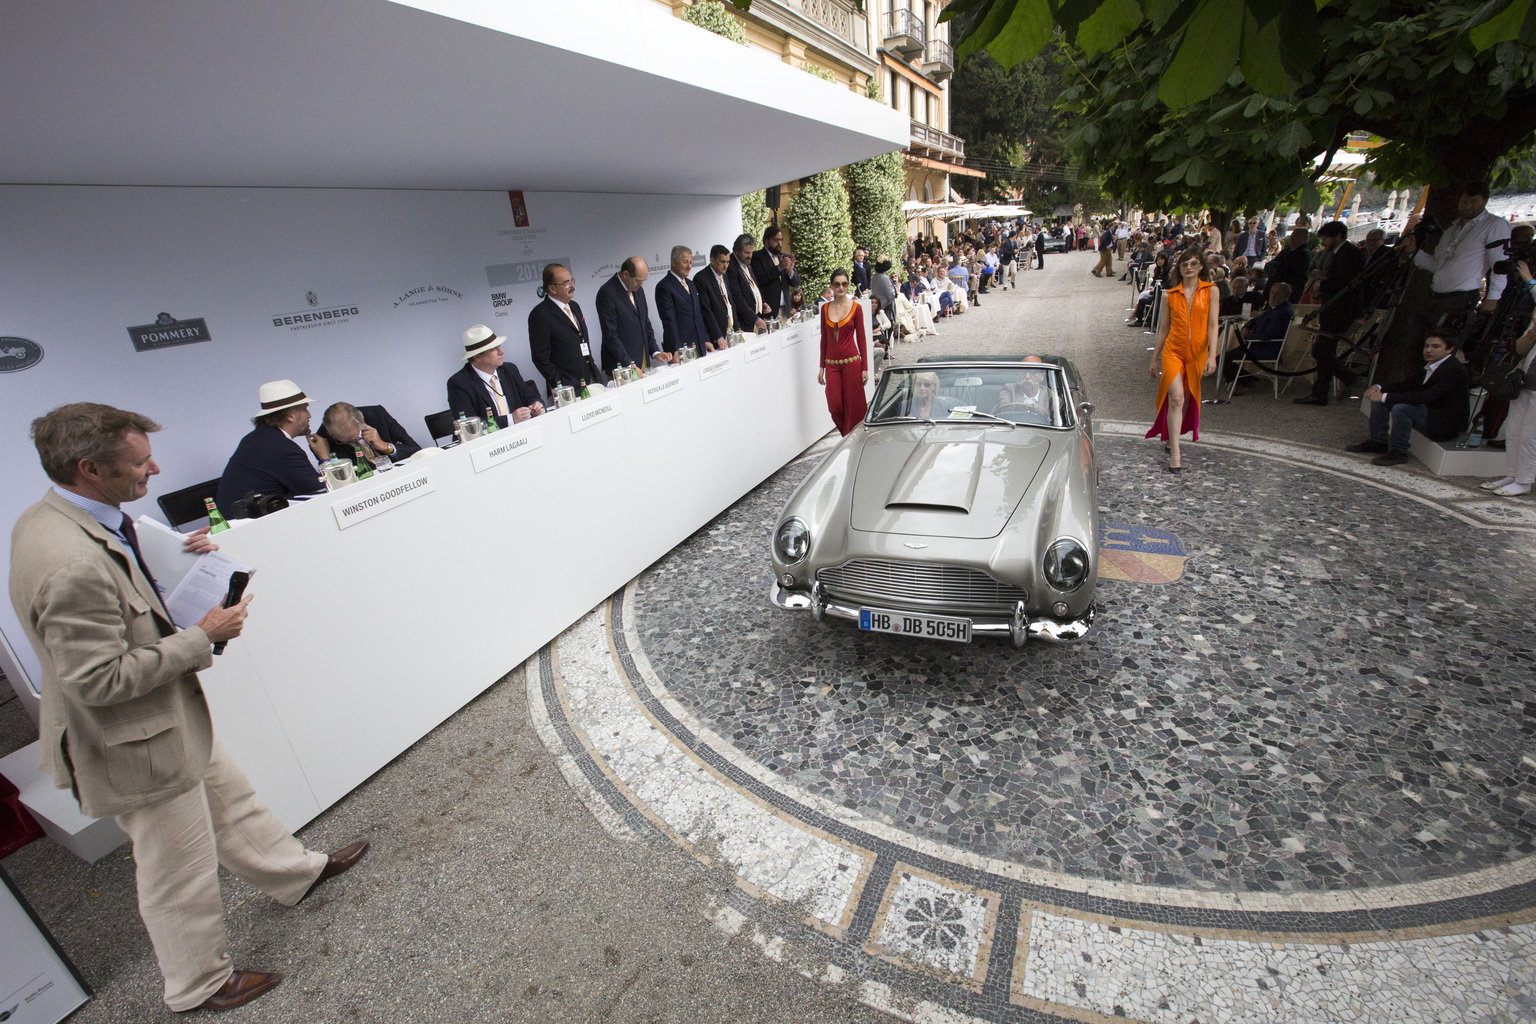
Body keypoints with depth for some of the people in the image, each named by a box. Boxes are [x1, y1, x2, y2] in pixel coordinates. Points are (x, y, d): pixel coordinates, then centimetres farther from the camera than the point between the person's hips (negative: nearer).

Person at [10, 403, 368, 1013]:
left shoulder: (50, 519, -3)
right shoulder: (72, 564, -35)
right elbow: (99, 681, -30)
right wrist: (203, 637, -23)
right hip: (137, 745, -9)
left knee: (229, 803, 27)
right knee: (180, 875, 13)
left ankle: (297, 873, 49)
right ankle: (199, 985, 37)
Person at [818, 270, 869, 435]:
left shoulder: (855, 307, -1)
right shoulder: (825, 308, 7)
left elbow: (861, 339, 0)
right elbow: (824, 339, 11)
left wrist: (865, 367, -4)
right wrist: (822, 367, 10)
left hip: (851, 362, -2)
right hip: (832, 364, 3)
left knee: (853, 405, 0)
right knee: (835, 406, -1)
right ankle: (846, 439, 22)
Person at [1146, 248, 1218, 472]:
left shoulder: (1210, 291, 4)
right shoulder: (1169, 295, 5)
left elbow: (1212, 325, -2)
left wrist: (1212, 355, -13)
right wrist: (1154, 359, 12)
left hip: (1197, 353, 2)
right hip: (1172, 351, -1)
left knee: (1186, 400, 10)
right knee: (1176, 397, -16)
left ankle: (1170, 439, 31)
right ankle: (1175, 452, -16)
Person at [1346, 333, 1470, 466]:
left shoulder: (1455, 370, -20)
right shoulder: (1430, 365, 7)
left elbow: (1426, 397, -31)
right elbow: (1408, 385, 11)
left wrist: (1386, 397, -33)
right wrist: (1379, 388, -9)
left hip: (1446, 424, -9)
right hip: (1428, 411, 9)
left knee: (1401, 408, -33)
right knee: (1379, 397, 1)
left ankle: (1399, 452, -19)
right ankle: (1378, 442, 5)